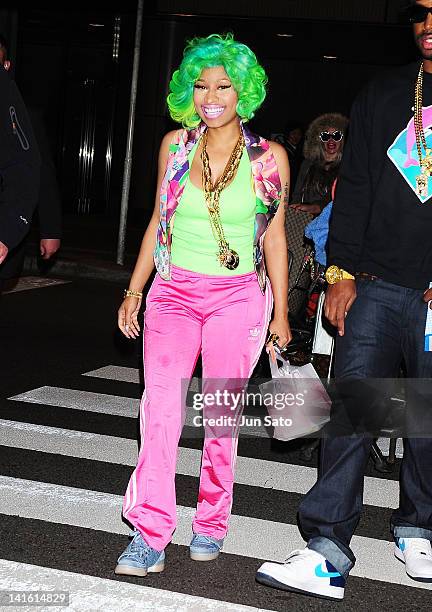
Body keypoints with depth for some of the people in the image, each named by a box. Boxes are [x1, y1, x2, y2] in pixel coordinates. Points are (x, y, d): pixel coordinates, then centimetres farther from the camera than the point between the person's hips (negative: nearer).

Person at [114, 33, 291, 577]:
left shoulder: (269, 158, -1)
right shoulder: (175, 145, 5)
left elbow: (273, 235, 5)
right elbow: (159, 221, 13)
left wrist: (280, 312, 6)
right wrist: (134, 291, 13)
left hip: (237, 298, -1)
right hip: (174, 292, 2)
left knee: (221, 414, 3)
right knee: (160, 408, -10)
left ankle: (210, 525, 20)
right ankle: (150, 536, -7)